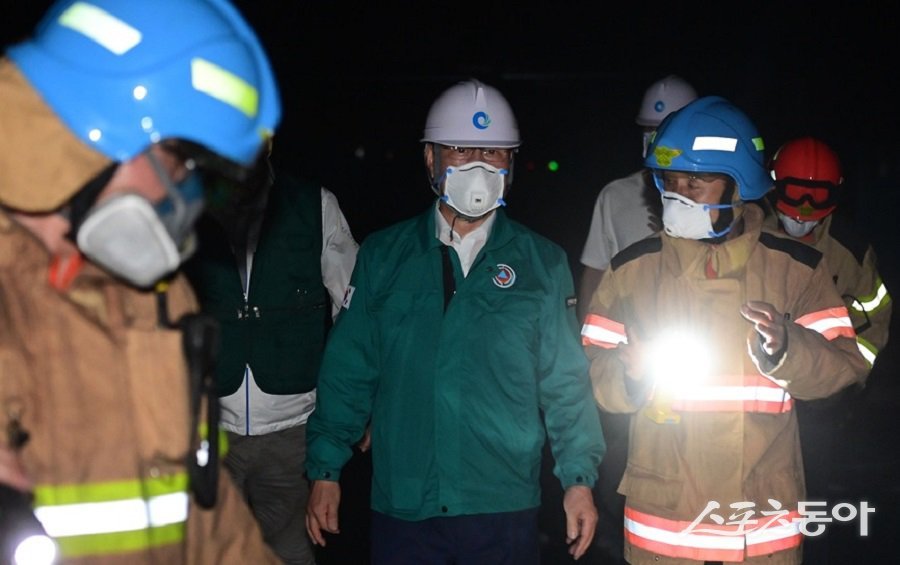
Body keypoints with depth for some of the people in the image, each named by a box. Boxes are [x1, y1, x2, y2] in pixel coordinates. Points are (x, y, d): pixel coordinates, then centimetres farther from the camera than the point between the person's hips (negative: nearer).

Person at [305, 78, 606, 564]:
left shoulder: (542, 264, 3)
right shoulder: (382, 255, 4)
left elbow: (565, 382, 4)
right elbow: (349, 370, 5)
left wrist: (578, 478, -1)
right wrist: (325, 470, 2)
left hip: (506, 509, 0)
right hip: (401, 506, 1)